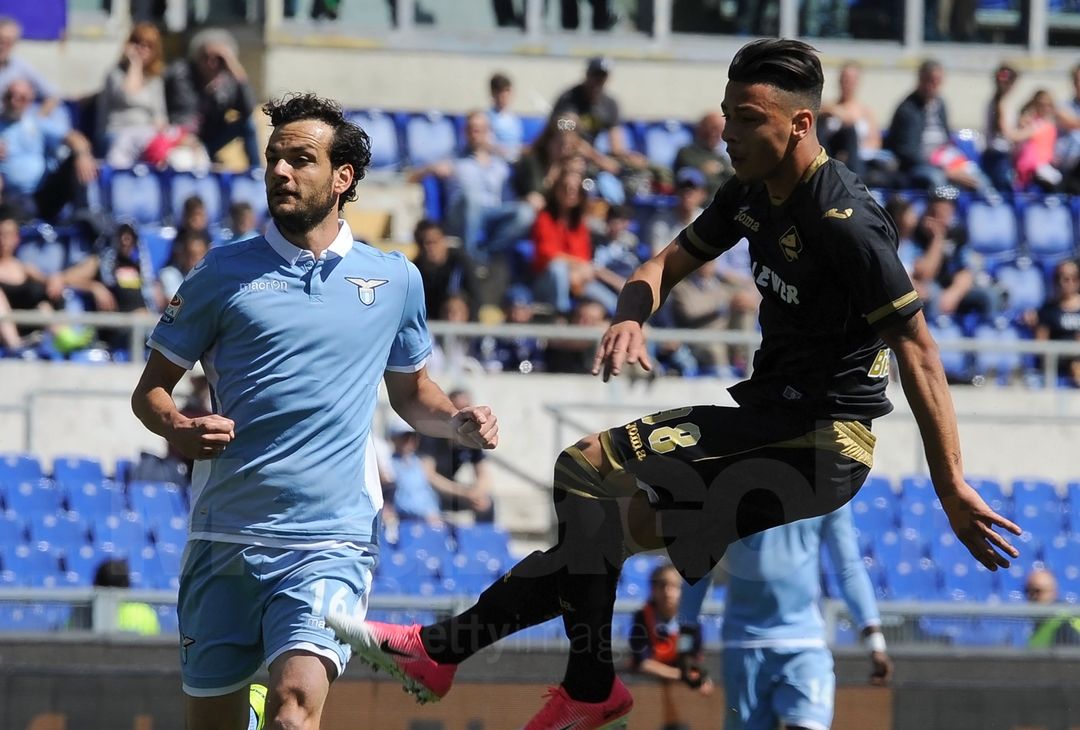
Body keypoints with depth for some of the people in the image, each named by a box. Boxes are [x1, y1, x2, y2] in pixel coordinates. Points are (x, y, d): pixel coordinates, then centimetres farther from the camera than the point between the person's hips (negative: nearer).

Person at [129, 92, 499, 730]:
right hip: (225, 538, 1)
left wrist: (458, 423, 4)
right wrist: (180, 430, -13)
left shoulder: (394, 279, 9)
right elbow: (151, 390, 9)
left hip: (330, 540, -1)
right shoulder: (226, 271, 5)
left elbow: (411, 391, 25)